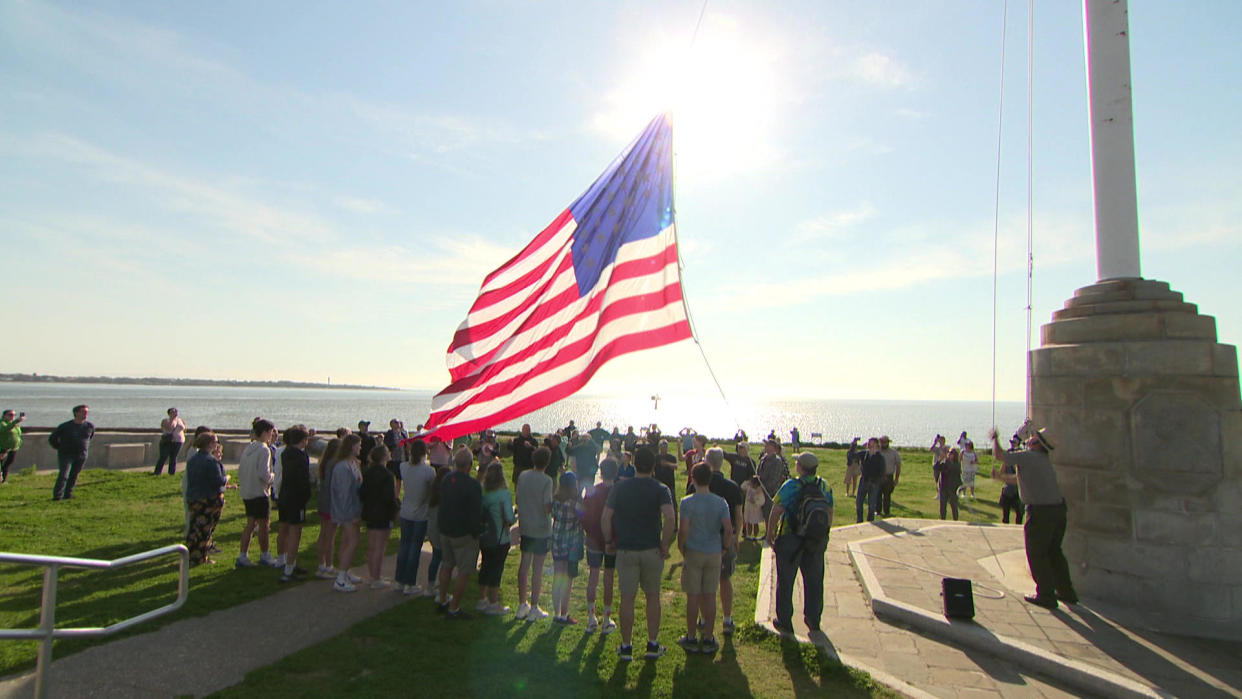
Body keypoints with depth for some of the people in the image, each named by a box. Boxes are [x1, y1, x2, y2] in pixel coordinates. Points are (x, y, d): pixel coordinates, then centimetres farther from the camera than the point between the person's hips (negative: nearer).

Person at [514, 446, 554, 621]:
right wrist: (555, 505, 1)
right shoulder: (546, 480, -18)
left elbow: (516, 497, 8)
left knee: (524, 564, 15)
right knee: (538, 567, 3)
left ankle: (522, 604, 24)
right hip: (541, 530, -5)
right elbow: (547, 507, -19)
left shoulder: (523, 475, -1)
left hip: (524, 527, 5)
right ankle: (534, 608, 11)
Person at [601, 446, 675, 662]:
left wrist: (608, 542, 7)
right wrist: (665, 545, -11)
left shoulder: (619, 487, 0)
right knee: (653, 597, 14)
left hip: (625, 550, 1)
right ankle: (653, 645, 20)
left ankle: (626, 646, 15)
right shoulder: (660, 489, -6)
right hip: (652, 550, 0)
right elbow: (669, 517, -21)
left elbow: (605, 518, -4)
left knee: (627, 598, 8)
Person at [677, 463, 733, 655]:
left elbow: (683, 530, -16)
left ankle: (691, 639, 17)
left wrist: (682, 549, -2)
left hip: (693, 553, -2)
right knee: (710, 596, 10)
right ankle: (709, 639, 18)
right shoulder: (721, 502, -3)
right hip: (714, 553, 3)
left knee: (693, 597, 7)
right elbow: (728, 529, -8)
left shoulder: (688, 502, -12)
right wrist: (725, 548, 7)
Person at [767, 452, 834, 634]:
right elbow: (830, 515, 8)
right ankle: (813, 620, 29)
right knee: (814, 581, 18)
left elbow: (776, 512, -16)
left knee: (785, 582, 9)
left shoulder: (791, 486, -16)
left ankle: (784, 622, 16)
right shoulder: (825, 487, 0)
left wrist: (770, 535, -4)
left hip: (790, 539, -4)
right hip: (817, 541, 5)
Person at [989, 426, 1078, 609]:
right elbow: (1022, 479, 27)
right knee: (1053, 552, 20)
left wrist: (994, 438, 4)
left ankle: (1046, 596, 10)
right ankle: (1066, 592, 29)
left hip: (1040, 512, -8)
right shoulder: (1046, 462, 16)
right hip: (1058, 509, 8)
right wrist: (1000, 477, 30)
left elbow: (998, 455, -12)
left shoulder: (1028, 457, -13)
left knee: (1037, 555, 4)